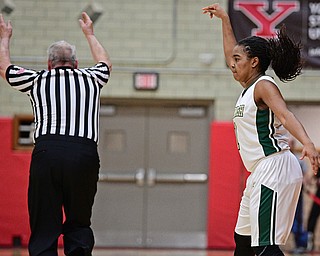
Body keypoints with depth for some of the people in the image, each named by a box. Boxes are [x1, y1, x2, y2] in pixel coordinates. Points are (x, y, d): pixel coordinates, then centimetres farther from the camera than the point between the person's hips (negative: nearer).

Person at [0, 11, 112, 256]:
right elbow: (105, 63, 44)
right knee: (79, 225, 10)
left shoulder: (37, 80, 16)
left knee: (43, 228, 0)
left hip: (47, 150, -1)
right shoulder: (90, 79, 19)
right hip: (85, 152, 1)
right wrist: (89, 34, 60)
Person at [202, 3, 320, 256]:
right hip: (261, 173, 10)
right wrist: (224, 19, 39)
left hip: (275, 168, -10)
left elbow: (286, 115, -27)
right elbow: (230, 53, 34)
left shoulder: (264, 85, -9)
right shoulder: (249, 86, 17)